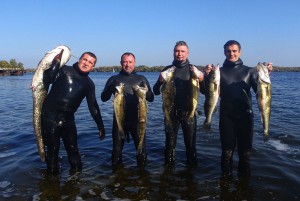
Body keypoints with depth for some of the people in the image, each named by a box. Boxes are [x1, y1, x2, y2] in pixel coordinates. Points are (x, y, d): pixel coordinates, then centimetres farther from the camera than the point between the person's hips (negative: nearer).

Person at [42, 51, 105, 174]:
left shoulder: (89, 84, 10)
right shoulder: (64, 70, -2)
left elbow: (93, 106, 13)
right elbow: (47, 80, -19)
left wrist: (100, 126, 11)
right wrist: (56, 61, -21)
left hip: (68, 120, 4)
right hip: (50, 117, -3)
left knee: (73, 150, 11)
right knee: (53, 150, 7)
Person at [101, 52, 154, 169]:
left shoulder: (141, 79, 9)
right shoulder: (114, 79, 9)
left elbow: (151, 98, 5)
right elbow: (104, 98, 3)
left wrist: (145, 90, -17)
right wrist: (111, 89, -17)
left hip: (137, 119, 0)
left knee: (141, 147, 2)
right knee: (117, 148, 7)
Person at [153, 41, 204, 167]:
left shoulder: (193, 69, 4)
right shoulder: (167, 69, 6)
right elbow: (156, 92, 3)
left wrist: (201, 79, -21)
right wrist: (160, 81, -17)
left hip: (188, 111, -1)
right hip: (171, 111, 1)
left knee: (191, 142, 4)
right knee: (170, 142, 7)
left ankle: (192, 165, 21)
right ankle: (169, 166, 22)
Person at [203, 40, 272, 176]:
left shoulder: (249, 71, 7)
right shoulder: (219, 71, 6)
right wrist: (206, 76, -20)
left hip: (245, 116, 1)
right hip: (226, 116, 0)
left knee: (245, 151, 9)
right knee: (227, 151, 7)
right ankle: (226, 176, 26)